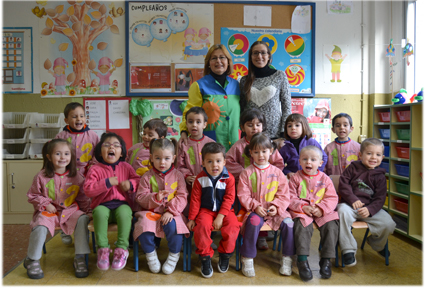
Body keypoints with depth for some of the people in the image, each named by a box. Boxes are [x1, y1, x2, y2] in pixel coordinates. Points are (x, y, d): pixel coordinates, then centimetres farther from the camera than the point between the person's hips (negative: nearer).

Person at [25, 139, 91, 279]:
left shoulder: (76, 177, 1)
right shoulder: (42, 177, -3)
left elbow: (82, 198, 8)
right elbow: (32, 195, 6)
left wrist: (87, 210, -3)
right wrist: (45, 204, -9)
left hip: (71, 210, 1)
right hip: (48, 212, -1)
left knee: (82, 220, -27)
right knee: (40, 226, -29)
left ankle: (79, 258, -11)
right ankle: (32, 260, 0)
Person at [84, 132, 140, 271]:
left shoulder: (126, 167, 13)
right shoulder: (95, 169, 4)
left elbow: (138, 180, 16)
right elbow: (88, 189, -6)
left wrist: (131, 184, -6)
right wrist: (107, 183, -16)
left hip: (122, 204, 1)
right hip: (102, 205, 0)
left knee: (124, 212, -34)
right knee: (99, 212, -35)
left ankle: (122, 249, -21)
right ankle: (103, 249, -21)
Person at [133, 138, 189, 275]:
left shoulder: (177, 175, 3)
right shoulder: (147, 176, 3)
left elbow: (182, 197, -3)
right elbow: (140, 197, -1)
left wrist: (171, 211, -16)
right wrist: (155, 197, -20)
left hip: (171, 212, -1)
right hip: (151, 211, 1)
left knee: (173, 226, -31)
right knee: (144, 227, -27)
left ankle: (174, 256, -1)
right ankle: (151, 255, 4)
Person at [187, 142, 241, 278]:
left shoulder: (229, 178, -7)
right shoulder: (200, 178, -4)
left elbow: (229, 199, -8)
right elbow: (195, 199, -1)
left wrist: (220, 216, -16)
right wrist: (192, 218, -3)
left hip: (225, 210, 0)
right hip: (206, 210, 0)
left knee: (233, 226, -24)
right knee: (202, 226, -27)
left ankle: (225, 256, 2)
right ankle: (205, 258, -5)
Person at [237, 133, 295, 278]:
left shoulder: (277, 172, 7)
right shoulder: (247, 173, 4)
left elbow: (284, 195, 5)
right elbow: (243, 195, -1)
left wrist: (276, 206, -12)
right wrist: (255, 206, -14)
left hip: (275, 210, 2)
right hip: (255, 210, -2)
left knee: (288, 222, -23)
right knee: (254, 222, -33)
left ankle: (287, 259, -2)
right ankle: (247, 260, -16)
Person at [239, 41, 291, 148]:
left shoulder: (280, 75, 4)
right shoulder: (245, 80, 9)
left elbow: (287, 107, 2)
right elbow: (242, 109, 12)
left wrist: (283, 136, -6)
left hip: (274, 135, -1)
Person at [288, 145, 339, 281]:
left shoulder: (324, 179, 6)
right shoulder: (296, 178, 2)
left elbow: (332, 198, 3)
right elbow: (291, 197, -2)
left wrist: (322, 209, -14)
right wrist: (303, 207, -18)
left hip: (322, 212, 2)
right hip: (301, 211, -2)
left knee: (331, 225, -22)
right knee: (303, 225, -31)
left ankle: (326, 260, -7)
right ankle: (302, 260, -22)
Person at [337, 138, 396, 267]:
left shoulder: (380, 176, 8)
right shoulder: (353, 168, 4)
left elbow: (380, 198, 3)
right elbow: (343, 184, -2)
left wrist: (370, 210, -15)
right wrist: (353, 199, -16)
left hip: (370, 207, 3)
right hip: (349, 204, -3)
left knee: (389, 224, -16)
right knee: (343, 212, -36)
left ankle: (376, 244, 22)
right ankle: (348, 250, -23)